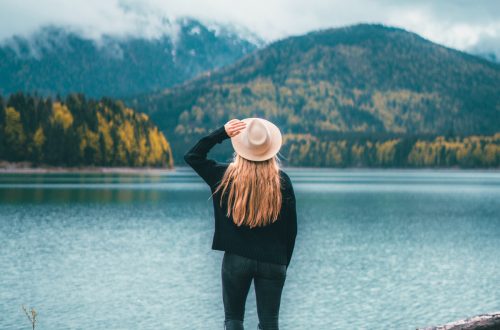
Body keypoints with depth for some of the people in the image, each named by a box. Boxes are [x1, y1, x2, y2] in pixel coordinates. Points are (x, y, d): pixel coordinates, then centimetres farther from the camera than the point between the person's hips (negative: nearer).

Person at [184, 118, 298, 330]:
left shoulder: (226, 176, -6)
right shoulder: (282, 181, -6)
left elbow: (192, 156, 8)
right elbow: (291, 227, -1)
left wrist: (221, 133, -1)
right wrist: (284, 262, 11)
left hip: (236, 259, 0)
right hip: (273, 262, 0)